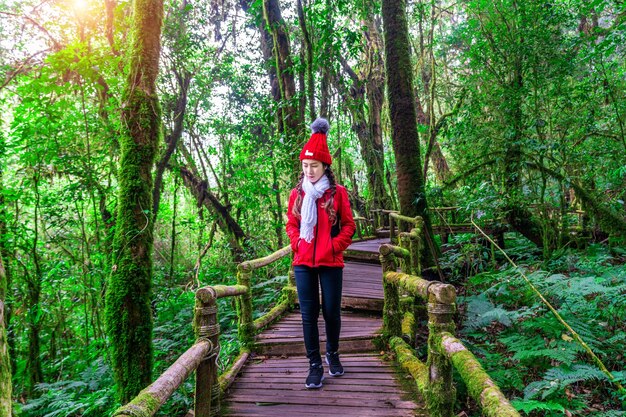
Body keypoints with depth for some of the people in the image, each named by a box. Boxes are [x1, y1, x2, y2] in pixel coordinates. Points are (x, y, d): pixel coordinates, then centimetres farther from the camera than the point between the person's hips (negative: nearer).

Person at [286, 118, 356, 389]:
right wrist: (297, 243, -3)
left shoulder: (337, 192, -1)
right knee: (308, 314, 4)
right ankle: (315, 365, 17)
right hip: (303, 262, 2)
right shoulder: (297, 193, 6)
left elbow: (348, 226, 2)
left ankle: (332, 354, 35)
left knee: (331, 312, 8)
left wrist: (334, 246, -10)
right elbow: (291, 224, 13)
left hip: (330, 262, -2)